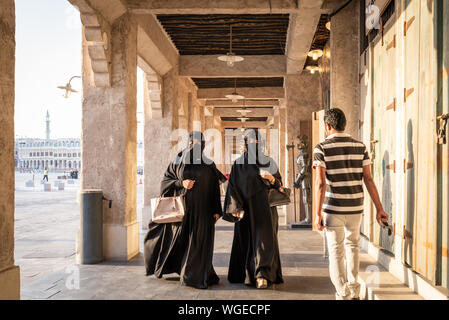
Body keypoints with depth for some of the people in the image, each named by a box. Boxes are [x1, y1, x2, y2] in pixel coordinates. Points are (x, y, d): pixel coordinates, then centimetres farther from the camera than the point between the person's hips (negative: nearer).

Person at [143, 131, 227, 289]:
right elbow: (166, 180, 4)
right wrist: (181, 183, -14)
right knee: (177, 240, 5)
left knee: (197, 242, -1)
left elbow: (215, 189, 5)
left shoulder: (209, 165, 5)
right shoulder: (177, 161, 6)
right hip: (182, 209, 0)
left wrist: (217, 211, -2)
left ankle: (195, 276, 8)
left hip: (201, 211, 0)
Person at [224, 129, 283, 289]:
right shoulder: (239, 163, 3)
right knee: (247, 241, 3)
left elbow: (279, 184, 9)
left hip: (265, 209, 1)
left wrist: (271, 178, -14)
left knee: (265, 239, -10)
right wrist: (236, 207, -16)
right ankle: (247, 274, 13)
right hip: (247, 209, -1)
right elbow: (233, 186, -4)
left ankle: (262, 274, -14)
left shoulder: (269, 162, 10)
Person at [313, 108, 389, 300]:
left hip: (333, 208, -3)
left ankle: (343, 295, 2)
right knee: (352, 244, 24)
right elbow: (368, 179, -1)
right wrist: (379, 209, 1)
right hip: (355, 207, 4)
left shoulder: (322, 148, -8)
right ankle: (354, 291, 24)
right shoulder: (359, 147, 2)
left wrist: (317, 214, -15)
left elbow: (320, 182, -16)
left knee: (336, 252, 6)